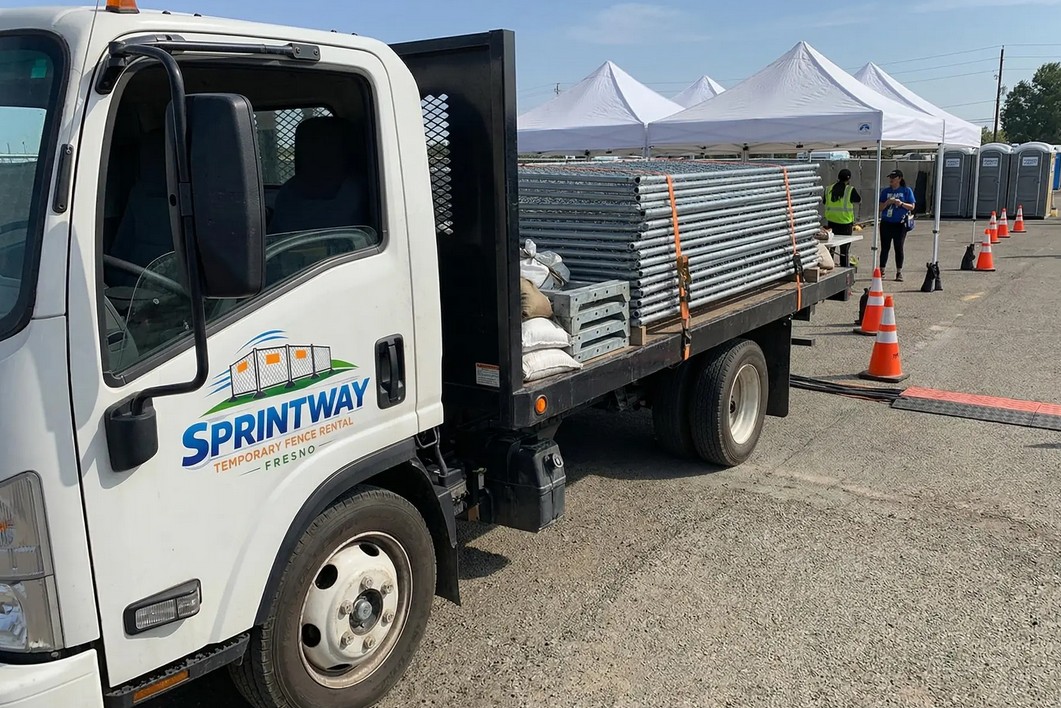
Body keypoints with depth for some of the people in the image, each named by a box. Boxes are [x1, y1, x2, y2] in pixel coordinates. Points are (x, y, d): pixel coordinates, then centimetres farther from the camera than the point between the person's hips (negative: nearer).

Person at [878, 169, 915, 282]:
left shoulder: (907, 191, 2)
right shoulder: (885, 191, 8)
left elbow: (912, 207, -1)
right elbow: (880, 208, 6)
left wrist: (901, 203, -18)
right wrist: (888, 202, -12)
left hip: (900, 224, -2)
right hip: (886, 223, 2)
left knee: (899, 248, 1)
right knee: (885, 247, 4)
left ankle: (899, 272, 8)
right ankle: (881, 271, 9)